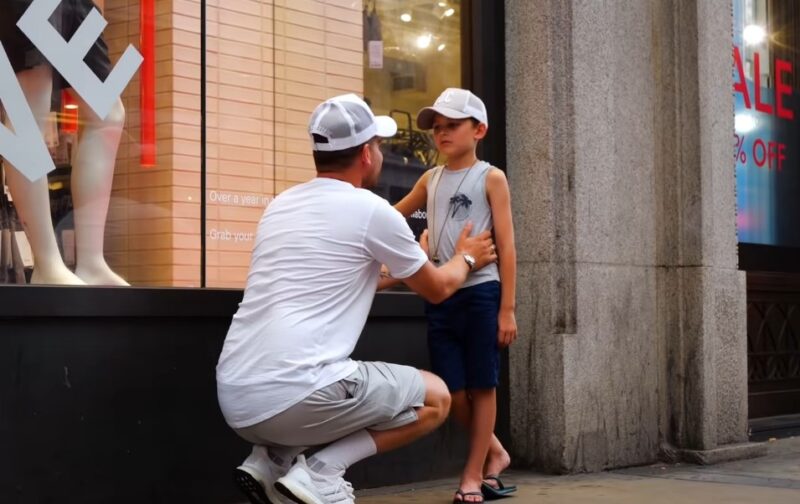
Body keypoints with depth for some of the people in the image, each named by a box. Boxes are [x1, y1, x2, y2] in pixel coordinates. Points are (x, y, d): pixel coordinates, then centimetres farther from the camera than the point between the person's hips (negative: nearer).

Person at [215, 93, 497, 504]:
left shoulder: (281, 205, 17)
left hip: (234, 400, 7)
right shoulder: (372, 210, -3)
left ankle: (270, 461, 11)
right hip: (294, 397, -7)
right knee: (435, 398, 13)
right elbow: (436, 289, 14)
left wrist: (414, 258, 49)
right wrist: (466, 258, 36)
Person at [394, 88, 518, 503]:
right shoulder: (431, 180, 12)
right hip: (440, 296, 5)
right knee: (452, 390, 5)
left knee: (481, 386, 3)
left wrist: (507, 308, -9)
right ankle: (494, 453, 27)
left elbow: (506, 246, -4)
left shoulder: (490, 178, -1)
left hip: (480, 293, -4)